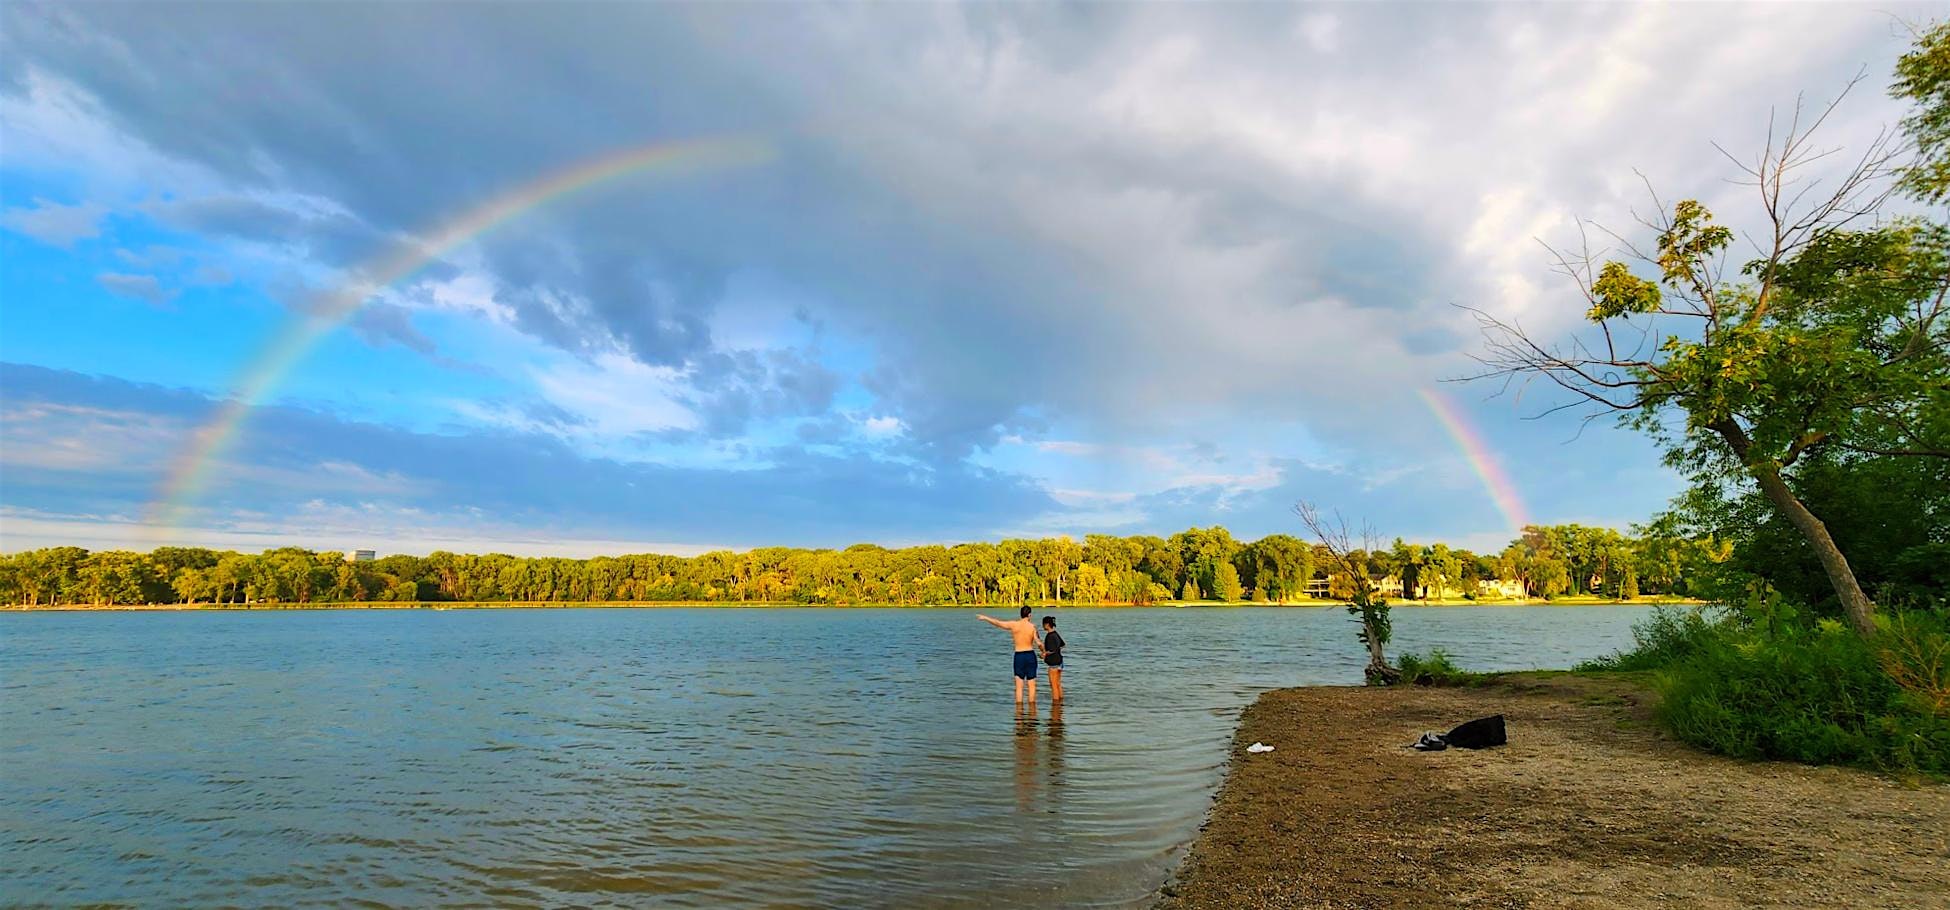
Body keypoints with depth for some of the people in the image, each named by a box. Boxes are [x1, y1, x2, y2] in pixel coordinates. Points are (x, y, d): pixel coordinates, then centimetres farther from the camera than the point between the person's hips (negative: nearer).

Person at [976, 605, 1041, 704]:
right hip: (1030, 655, 0)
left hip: (1019, 656, 1)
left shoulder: (1014, 625, -4)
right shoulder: (1032, 626, -6)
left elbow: (997, 623, 5)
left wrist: (985, 618, 18)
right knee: (1031, 685, 7)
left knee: (1019, 685, 6)